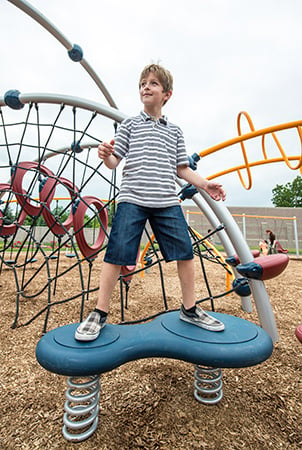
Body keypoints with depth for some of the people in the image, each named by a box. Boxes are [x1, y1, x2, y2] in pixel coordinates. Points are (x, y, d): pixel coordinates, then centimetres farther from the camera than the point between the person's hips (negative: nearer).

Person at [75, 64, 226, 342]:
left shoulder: (174, 131, 20)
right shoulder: (130, 124, 13)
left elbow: (182, 168, 18)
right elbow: (115, 161, 5)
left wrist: (205, 184, 6)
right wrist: (106, 156, -18)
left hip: (167, 202, 3)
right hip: (132, 200, -2)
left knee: (185, 253, 1)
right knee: (117, 254, -7)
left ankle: (190, 309, 22)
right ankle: (100, 313, 11)